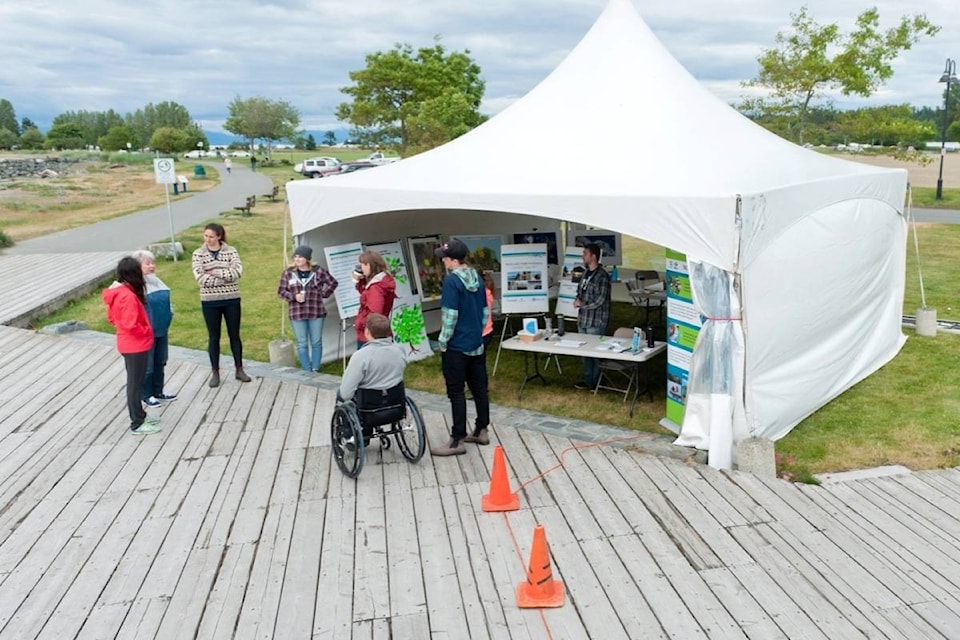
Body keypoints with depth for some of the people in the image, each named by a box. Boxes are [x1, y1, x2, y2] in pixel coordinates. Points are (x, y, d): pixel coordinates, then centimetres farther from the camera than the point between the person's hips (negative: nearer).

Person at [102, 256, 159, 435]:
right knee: (135, 383, -1)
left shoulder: (117, 292, 5)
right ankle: (137, 424, 7)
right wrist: (146, 332, -12)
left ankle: (139, 415, 32)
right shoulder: (129, 296, -25)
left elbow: (112, 318, 16)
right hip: (136, 345, -10)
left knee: (135, 381, 19)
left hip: (128, 343, 10)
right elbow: (131, 325, -27)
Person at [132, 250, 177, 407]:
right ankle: (146, 395, 20)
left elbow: (166, 301, 20)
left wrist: (169, 314, 13)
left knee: (160, 362, 18)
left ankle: (158, 392, 32)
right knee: (147, 366, 5)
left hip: (161, 329, 8)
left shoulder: (156, 281, 7)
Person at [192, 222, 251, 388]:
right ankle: (215, 373, 17)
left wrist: (216, 272, -18)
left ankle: (239, 370, 21)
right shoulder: (198, 254, -2)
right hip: (210, 302, 0)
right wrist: (226, 277, -16)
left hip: (232, 300, 0)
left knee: (235, 335, 10)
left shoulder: (231, 251, -1)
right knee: (213, 337, 8)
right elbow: (200, 278, -14)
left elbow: (237, 271, -15)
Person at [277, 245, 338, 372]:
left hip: (316, 313, 0)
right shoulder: (288, 272, 0)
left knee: (316, 342, 6)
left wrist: (323, 294, -1)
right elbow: (281, 291, 5)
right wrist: (294, 296, -11)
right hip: (297, 314, 0)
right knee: (302, 344, 5)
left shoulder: (318, 271, -2)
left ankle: (315, 370, 17)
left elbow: (333, 282, 10)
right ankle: (307, 371, 14)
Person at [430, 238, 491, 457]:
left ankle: (457, 441, 2)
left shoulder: (452, 280, -17)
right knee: (479, 388, 14)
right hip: (477, 344, 8)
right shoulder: (477, 278, 7)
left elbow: (450, 315, -21)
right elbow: (485, 310, 14)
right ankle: (481, 431, 26)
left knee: (456, 393, -2)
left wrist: (443, 341, -11)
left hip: (456, 347, -8)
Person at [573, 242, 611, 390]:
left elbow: (600, 300, -19)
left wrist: (582, 304, -11)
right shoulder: (585, 273, 11)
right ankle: (588, 380, 26)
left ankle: (596, 383, 12)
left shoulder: (602, 276, -15)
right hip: (583, 320, 8)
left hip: (596, 322, -8)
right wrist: (577, 300, 0)